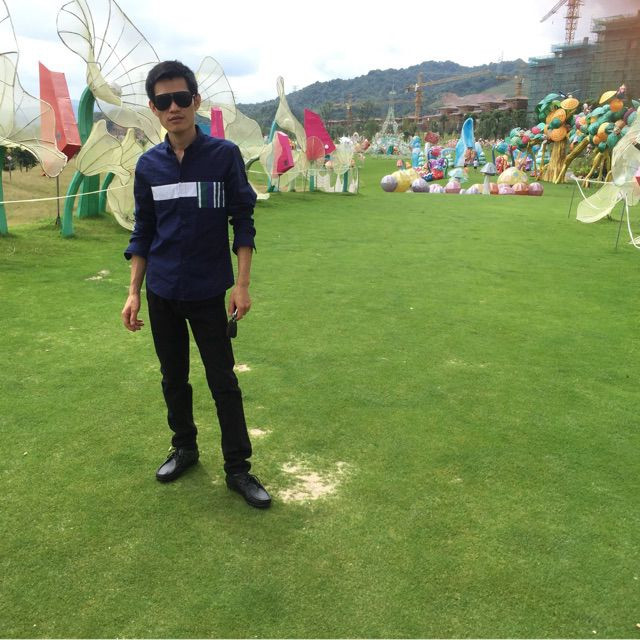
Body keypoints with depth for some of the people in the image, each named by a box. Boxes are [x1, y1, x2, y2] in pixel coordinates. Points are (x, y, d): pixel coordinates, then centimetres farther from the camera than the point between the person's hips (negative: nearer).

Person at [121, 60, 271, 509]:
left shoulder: (224, 155, -6)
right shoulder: (148, 165, 3)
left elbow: (243, 223, -4)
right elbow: (143, 233, 9)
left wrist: (242, 284, -10)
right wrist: (134, 292, 6)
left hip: (208, 293, -3)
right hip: (161, 294, 4)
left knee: (224, 382, 2)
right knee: (174, 378, 15)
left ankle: (238, 468, 15)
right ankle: (185, 448, 36)